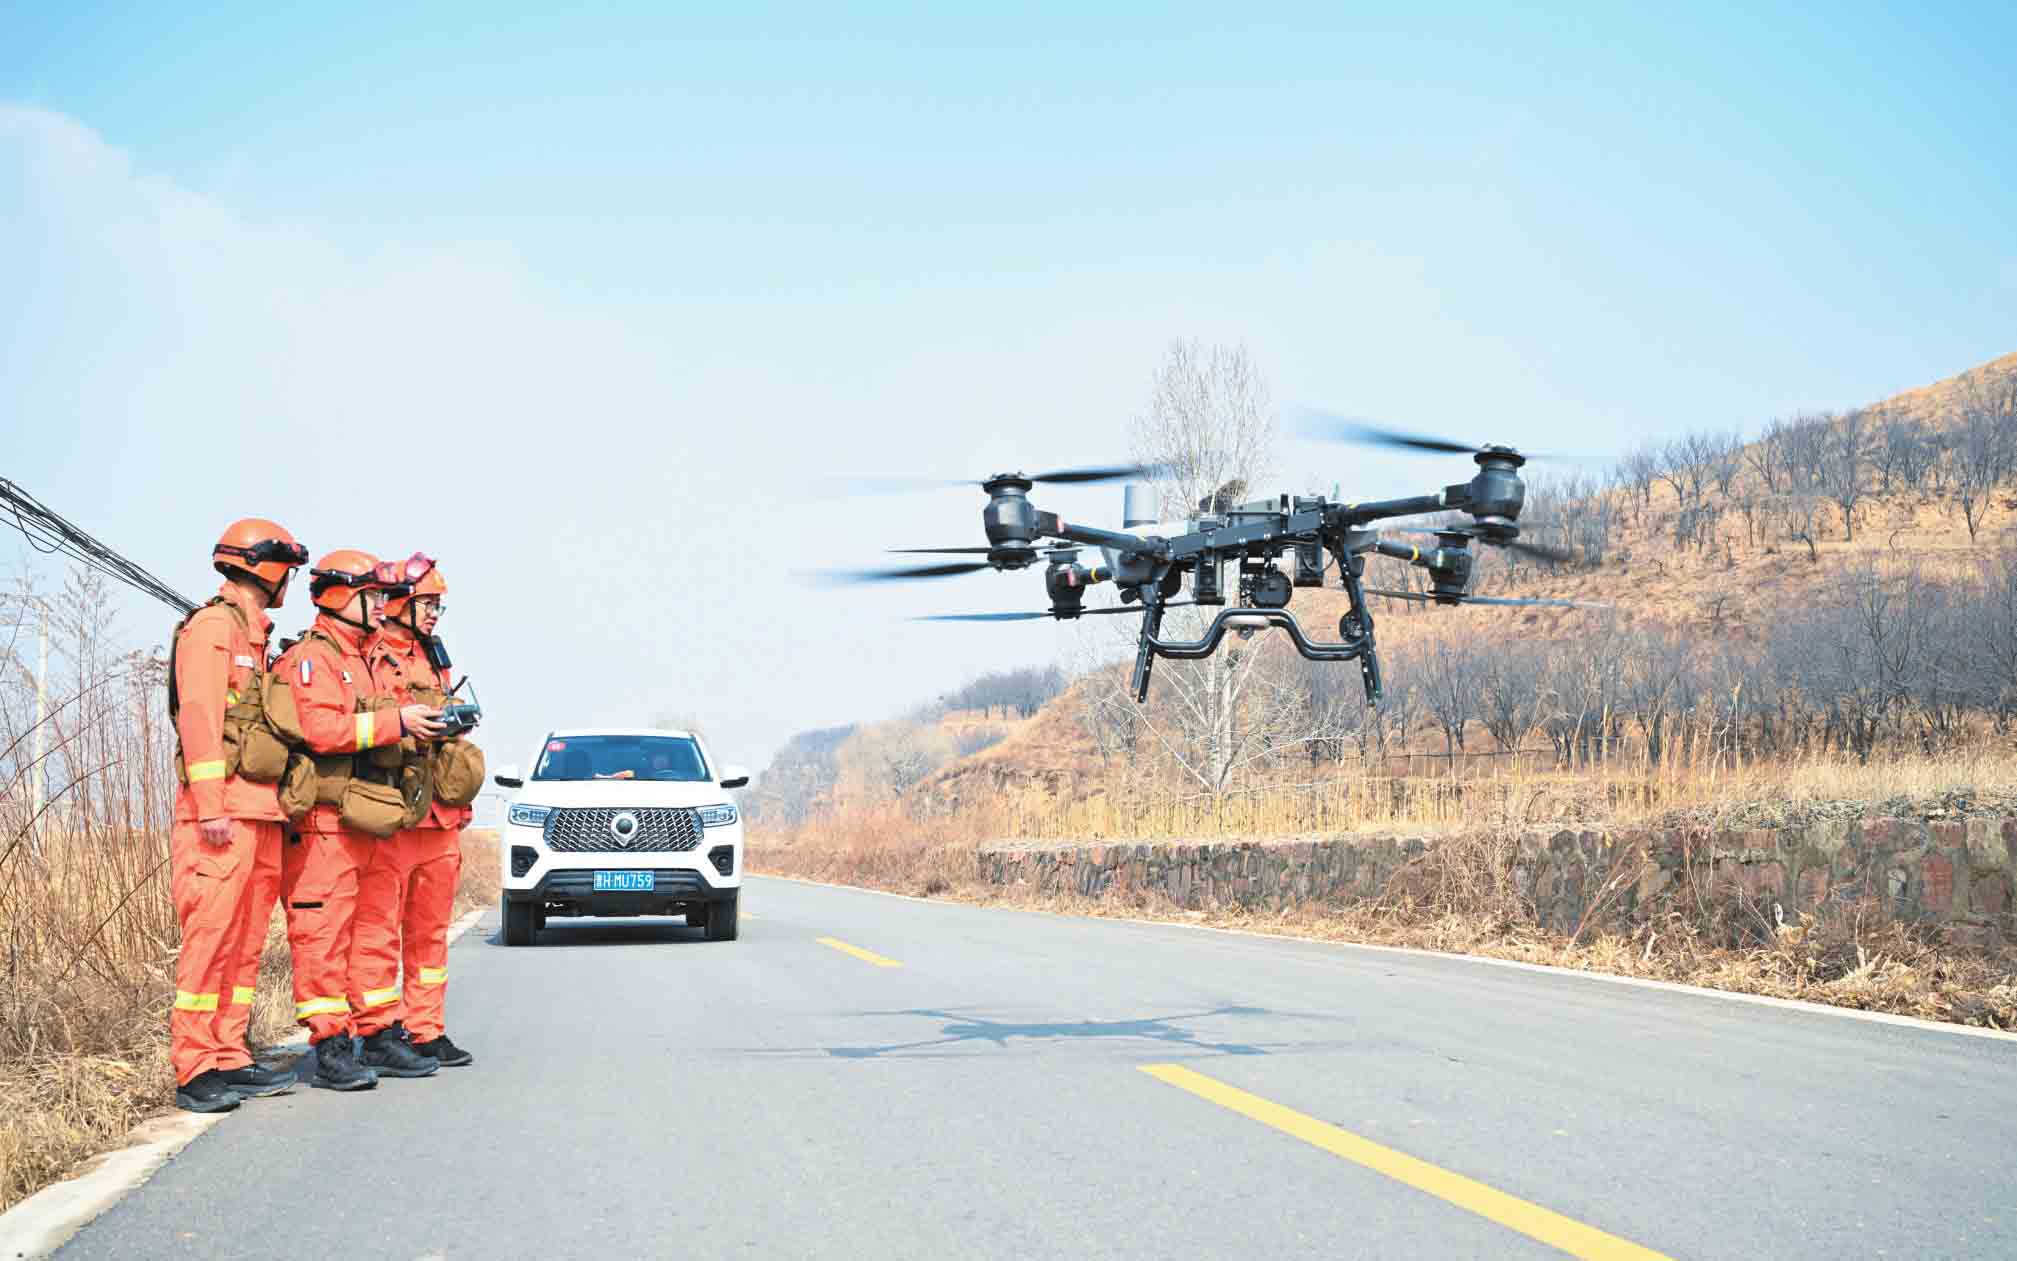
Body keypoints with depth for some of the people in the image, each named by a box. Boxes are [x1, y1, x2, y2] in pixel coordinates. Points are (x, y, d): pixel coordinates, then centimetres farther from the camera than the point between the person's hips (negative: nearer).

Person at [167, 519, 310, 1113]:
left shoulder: (255, 639, 23)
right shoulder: (212, 626, -5)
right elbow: (200, 718, -14)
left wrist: (278, 808, 16)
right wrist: (210, 807, -20)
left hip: (262, 813, 9)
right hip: (224, 813, -9)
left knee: (244, 940, 9)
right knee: (210, 937, -9)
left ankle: (230, 1060, 13)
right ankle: (196, 1071, -7)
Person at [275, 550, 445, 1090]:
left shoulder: (360, 661, 24)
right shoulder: (311, 657, -7)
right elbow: (320, 729, -20)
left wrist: (428, 725, 11)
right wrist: (395, 721, -19)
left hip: (362, 821, 10)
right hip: (322, 821, -10)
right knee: (323, 933, -8)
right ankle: (331, 1050, -8)